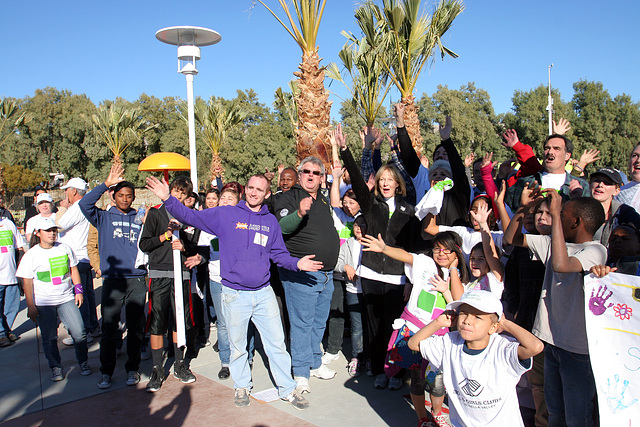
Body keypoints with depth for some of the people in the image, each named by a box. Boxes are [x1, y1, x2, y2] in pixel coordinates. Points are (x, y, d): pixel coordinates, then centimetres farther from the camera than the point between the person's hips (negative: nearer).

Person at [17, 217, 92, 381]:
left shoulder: (65, 249, 4)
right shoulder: (31, 255, -3)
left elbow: (73, 270, 14)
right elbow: (27, 282, -1)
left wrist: (78, 290, 7)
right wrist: (30, 306, -3)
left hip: (67, 299, 2)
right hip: (43, 303, -1)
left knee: (79, 332, -3)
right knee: (49, 337, 5)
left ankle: (83, 362, 16)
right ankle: (55, 367, 23)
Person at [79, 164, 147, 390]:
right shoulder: (104, 217, 8)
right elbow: (85, 204, -9)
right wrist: (106, 183, -13)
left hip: (137, 280, 2)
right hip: (112, 280, -1)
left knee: (136, 328, 8)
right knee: (109, 328, 1)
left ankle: (132, 368, 22)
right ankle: (106, 371, 16)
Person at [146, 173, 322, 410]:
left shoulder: (270, 221, 7)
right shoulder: (226, 214, -2)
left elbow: (279, 254, 10)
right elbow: (192, 216, -3)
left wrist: (297, 263, -8)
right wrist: (168, 199, -16)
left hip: (264, 293, 2)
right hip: (234, 294, -2)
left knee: (277, 343, 7)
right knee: (237, 346, 14)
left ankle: (287, 389, 22)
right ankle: (242, 386, 35)